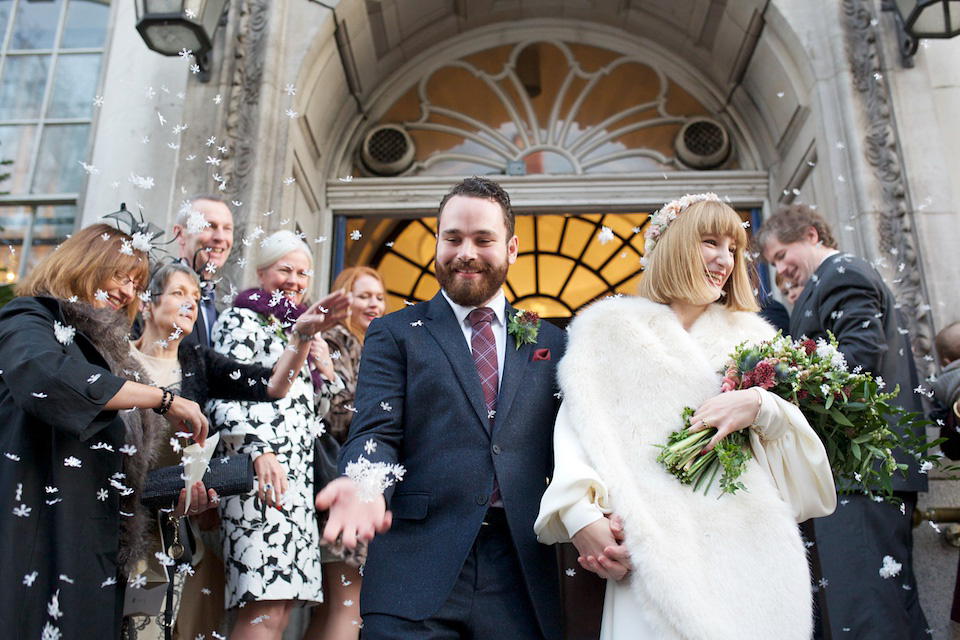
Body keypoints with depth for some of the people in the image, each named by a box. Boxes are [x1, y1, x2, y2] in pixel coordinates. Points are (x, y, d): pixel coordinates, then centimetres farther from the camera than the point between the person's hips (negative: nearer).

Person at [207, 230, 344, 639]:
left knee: (284, 599, 6)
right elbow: (223, 395, -11)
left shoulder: (298, 330, 24)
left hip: (298, 478, 8)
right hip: (261, 475, -8)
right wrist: (259, 451, -24)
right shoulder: (242, 320, 2)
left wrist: (326, 373, 10)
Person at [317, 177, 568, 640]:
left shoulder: (550, 343, 12)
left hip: (521, 579, 2)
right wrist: (365, 484, -26)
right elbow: (376, 429, -5)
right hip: (415, 573, -2)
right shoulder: (394, 334, 7)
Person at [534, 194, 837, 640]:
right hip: (657, 553, -3)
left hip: (753, 549, 3)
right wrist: (579, 511, -19)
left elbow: (803, 449, 14)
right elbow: (579, 429, -2)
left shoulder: (750, 336, 21)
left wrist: (761, 406, -8)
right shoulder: (610, 328, 12)